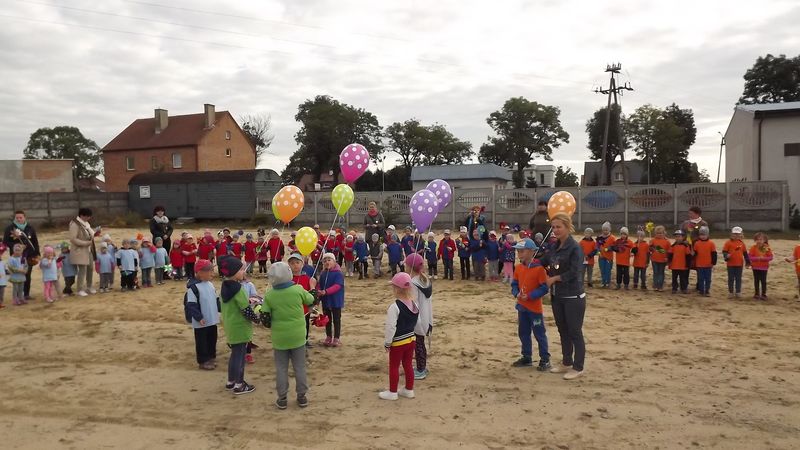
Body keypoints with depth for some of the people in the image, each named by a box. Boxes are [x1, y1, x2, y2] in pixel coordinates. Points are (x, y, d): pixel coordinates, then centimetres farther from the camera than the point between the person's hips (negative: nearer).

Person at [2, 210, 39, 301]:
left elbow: (35, 242, 10)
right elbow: (5, 241, -2)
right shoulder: (9, 228, -2)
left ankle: (26, 294, 17)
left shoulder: (30, 228, 7)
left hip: (29, 256, 3)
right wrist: (14, 247, -17)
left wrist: (36, 254, 6)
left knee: (27, 276, 8)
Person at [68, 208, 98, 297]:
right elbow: (73, 239, -19)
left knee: (90, 268, 13)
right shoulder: (75, 225, -15)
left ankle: (89, 287, 27)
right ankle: (80, 289, 6)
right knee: (82, 270, -6)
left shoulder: (86, 223, 10)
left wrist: (94, 234, 0)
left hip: (89, 250, 8)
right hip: (80, 251, -8)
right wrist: (86, 243, -21)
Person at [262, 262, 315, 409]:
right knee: (300, 367, 11)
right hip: (298, 336, 0)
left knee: (281, 368, 11)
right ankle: (302, 396, 18)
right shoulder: (298, 289, -10)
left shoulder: (269, 295, -9)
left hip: (279, 337, 0)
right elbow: (311, 301, 8)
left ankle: (282, 398, 16)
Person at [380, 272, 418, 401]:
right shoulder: (414, 304, 0)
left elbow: (391, 327, -21)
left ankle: (392, 392, 16)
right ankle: (409, 390, 26)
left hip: (398, 342, -7)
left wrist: (387, 342, -12)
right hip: (411, 338, 7)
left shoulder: (394, 307, -23)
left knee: (394, 366, 7)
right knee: (408, 365, 17)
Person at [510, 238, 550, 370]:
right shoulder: (518, 268, 3)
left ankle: (545, 360, 14)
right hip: (521, 306, 7)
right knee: (523, 333, 15)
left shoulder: (539, 268, -17)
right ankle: (526, 357, 29)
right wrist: (516, 294, -11)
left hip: (535, 307, -7)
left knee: (539, 334, 3)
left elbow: (544, 288, -16)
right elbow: (514, 284, 10)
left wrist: (529, 296, -22)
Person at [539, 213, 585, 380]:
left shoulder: (575, 248, -15)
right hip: (557, 296, 8)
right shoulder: (555, 247, 7)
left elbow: (574, 273, -21)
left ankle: (578, 367, 14)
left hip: (573, 297, -8)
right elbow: (543, 263, 21)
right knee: (563, 330, 17)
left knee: (575, 332, 2)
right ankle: (566, 363, 30)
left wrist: (554, 278, -13)